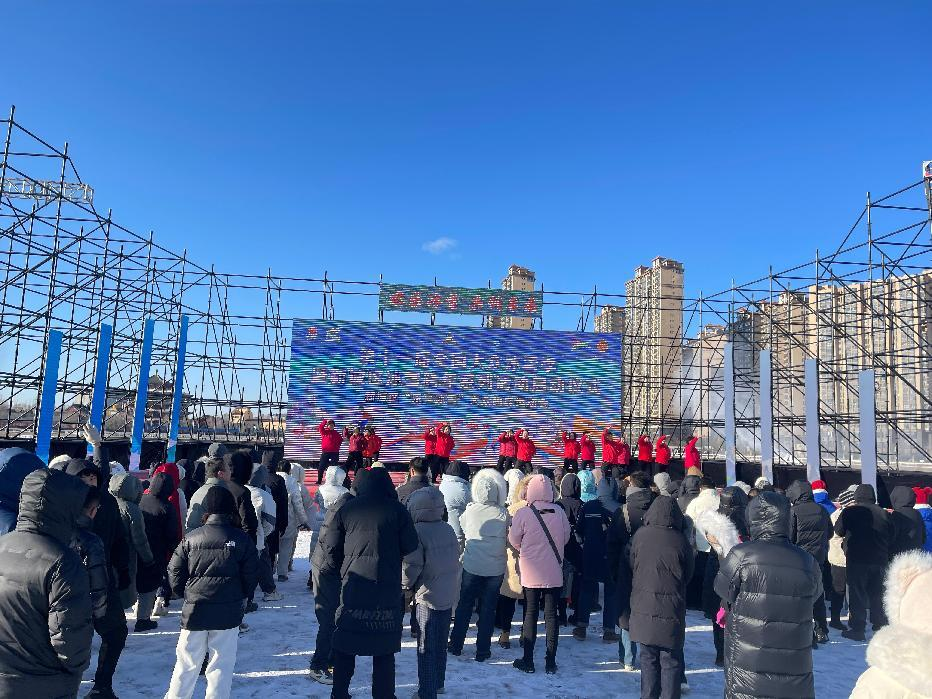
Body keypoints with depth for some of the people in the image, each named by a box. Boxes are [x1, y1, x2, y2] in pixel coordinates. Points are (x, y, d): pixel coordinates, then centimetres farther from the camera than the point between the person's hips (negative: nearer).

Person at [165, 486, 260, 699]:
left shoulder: (192, 538, -2)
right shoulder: (242, 539, -6)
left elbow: (175, 574, 2)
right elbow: (251, 577, -2)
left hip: (195, 610, 2)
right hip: (228, 613, -1)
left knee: (186, 663, 15)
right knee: (221, 665, 9)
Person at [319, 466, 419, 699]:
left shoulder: (347, 509, 1)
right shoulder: (397, 510, -5)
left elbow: (331, 547, 4)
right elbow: (410, 547, -3)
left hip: (353, 587, 1)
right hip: (387, 590, -1)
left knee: (345, 646, 16)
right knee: (384, 649, 11)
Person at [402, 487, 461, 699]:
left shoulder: (417, 531, -18)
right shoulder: (448, 529, 4)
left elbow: (411, 564, -19)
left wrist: (406, 587, -3)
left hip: (428, 596, -7)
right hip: (449, 595, 7)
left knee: (426, 648, 4)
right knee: (440, 644, 21)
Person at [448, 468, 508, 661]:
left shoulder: (469, 511, -10)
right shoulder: (503, 514, -12)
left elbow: (462, 531, 5)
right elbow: (509, 539, -3)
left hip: (471, 566, 1)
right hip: (495, 569, 0)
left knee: (464, 605, 16)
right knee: (488, 609, 11)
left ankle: (456, 645, 25)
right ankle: (483, 650, 18)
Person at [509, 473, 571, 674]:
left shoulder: (523, 513, -15)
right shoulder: (559, 512, -7)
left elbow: (514, 540, -4)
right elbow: (566, 538, 5)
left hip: (531, 573, -2)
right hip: (554, 573, 2)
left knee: (530, 614, 9)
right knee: (551, 615, 10)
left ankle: (528, 661, 15)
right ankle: (551, 661, 16)